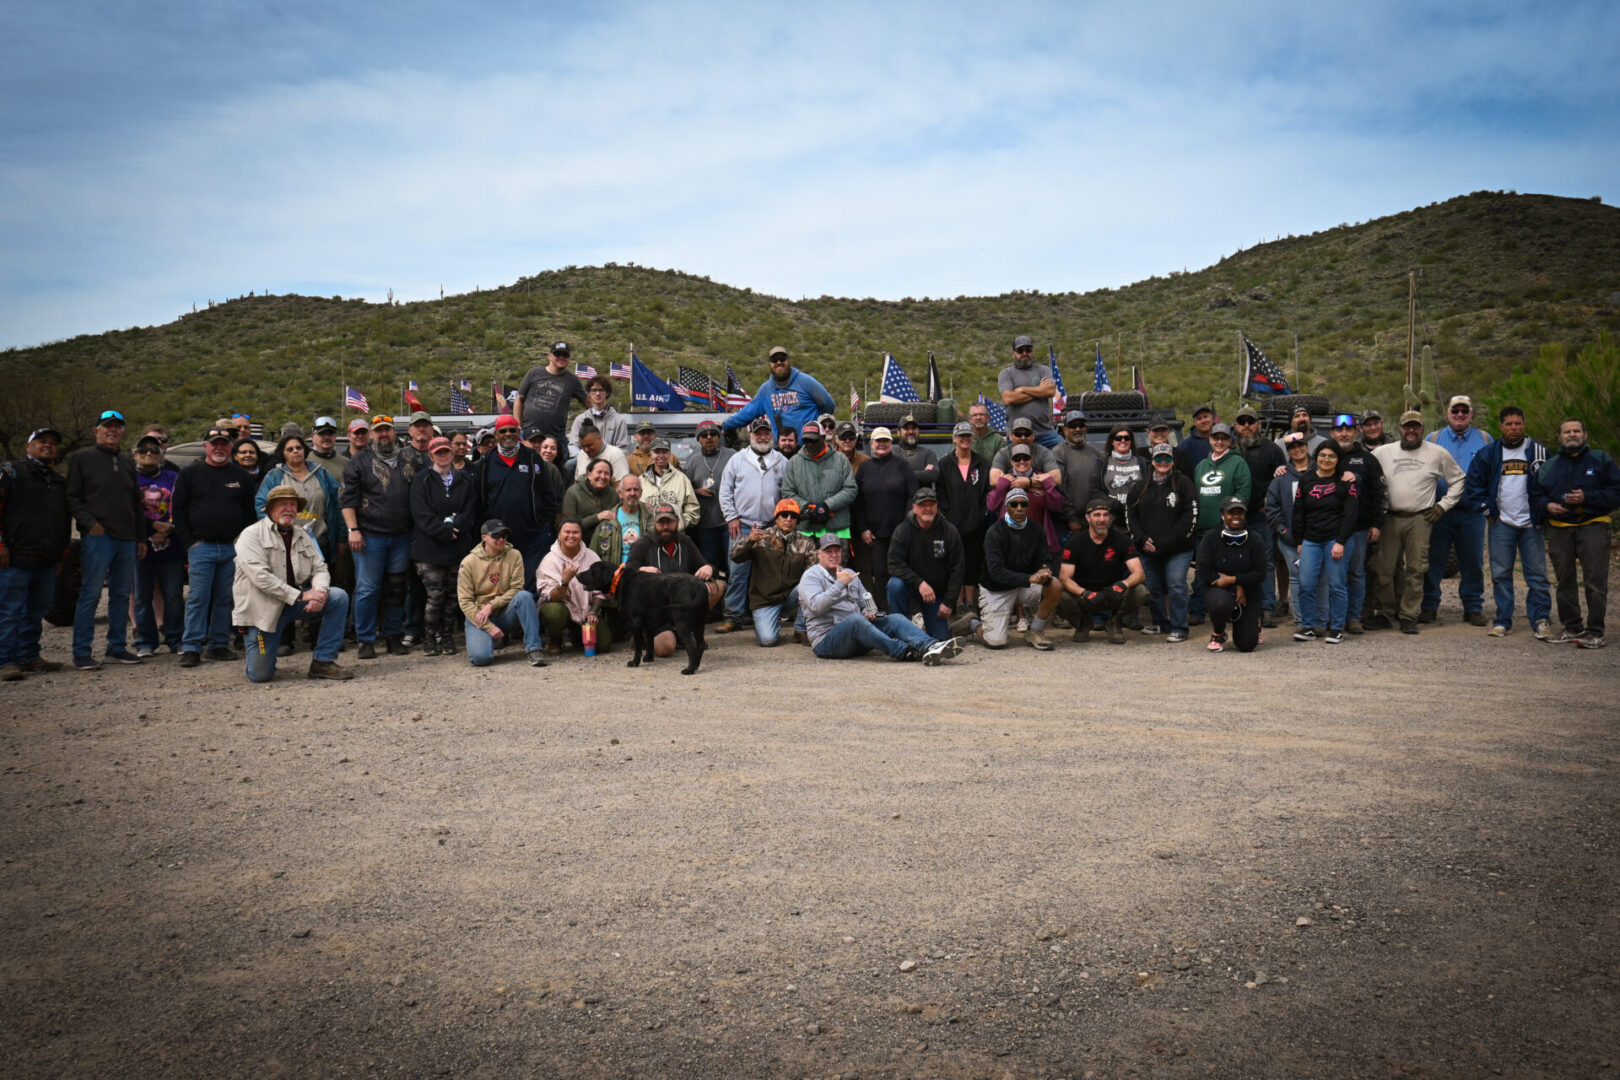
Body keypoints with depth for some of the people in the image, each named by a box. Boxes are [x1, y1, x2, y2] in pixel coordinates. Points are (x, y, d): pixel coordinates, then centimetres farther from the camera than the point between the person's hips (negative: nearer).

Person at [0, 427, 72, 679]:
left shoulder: (59, 483, 20)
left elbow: (66, 519, 28)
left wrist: (62, 550, 20)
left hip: (47, 563, 7)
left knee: (36, 611, 11)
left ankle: (29, 656, 20)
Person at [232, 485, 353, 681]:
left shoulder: (303, 537, 12)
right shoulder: (251, 535, -7)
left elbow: (320, 568, 7)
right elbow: (260, 576, -19)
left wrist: (320, 591, -18)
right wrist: (301, 596, -24)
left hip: (294, 603, 5)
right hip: (262, 610, -5)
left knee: (339, 597, -16)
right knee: (260, 675, -11)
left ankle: (323, 662, -10)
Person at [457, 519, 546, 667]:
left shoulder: (514, 556, -1)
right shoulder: (468, 563, -5)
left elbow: (516, 589, -5)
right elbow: (465, 602, -8)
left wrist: (491, 605, -19)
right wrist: (490, 627, -17)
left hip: (505, 614, 1)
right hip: (478, 617, -1)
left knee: (524, 596, -29)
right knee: (480, 657, -27)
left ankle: (534, 649, -28)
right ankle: (496, 638, 11)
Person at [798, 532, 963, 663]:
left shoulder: (849, 574, 24)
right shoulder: (811, 576, 3)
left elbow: (866, 601, 24)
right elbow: (817, 606, -15)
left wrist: (869, 613, 1)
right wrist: (840, 584, -18)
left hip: (856, 638, 6)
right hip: (826, 640, -6)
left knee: (895, 618, -15)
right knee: (855, 619, -37)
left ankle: (929, 647, -42)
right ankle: (904, 651, -47)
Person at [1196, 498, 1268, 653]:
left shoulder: (1253, 540, -3)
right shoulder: (1211, 538, -7)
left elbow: (1261, 574, -7)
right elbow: (1204, 572, -12)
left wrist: (1232, 579, -17)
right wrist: (1237, 586, -14)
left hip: (1246, 595, 1)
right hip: (1217, 590, -1)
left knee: (1246, 646, -6)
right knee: (1221, 603, -40)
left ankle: (1253, 624, 33)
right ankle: (1218, 634, -6)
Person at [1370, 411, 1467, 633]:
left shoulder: (1437, 454, 6)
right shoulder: (1383, 452, 7)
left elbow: (1458, 480, 15)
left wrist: (1443, 506, 6)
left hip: (1420, 520, -1)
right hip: (1390, 519, 1)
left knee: (1415, 569, -2)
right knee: (1384, 568, -1)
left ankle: (1408, 616, 5)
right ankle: (1384, 612, 11)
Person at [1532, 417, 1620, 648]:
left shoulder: (1601, 460, 3)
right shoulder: (1549, 466, 14)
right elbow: (1535, 494, 18)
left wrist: (1587, 498, -15)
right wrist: (1547, 505, -3)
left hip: (1593, 526, -4)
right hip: (1559, 529, 4)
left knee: (1595, 581, -8)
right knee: (1564, 582, 9)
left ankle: (1595, 632, -4)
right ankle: (1572, 627, 19)